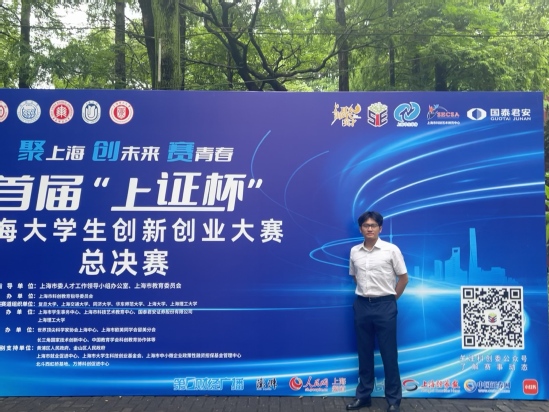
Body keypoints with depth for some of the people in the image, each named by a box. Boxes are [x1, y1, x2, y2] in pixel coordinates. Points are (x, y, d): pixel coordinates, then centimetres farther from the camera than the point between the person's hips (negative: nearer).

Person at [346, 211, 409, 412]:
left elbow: (403, 278, 0)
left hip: (384, 306, -3)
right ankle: (363, 395, 24)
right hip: (362, 305, 4)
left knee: (389, 353, 3)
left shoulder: (391, 250, -6)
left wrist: (390, 299, 3)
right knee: (364, 353, 12)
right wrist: (364, 293, 13)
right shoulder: (354, 251, 5)